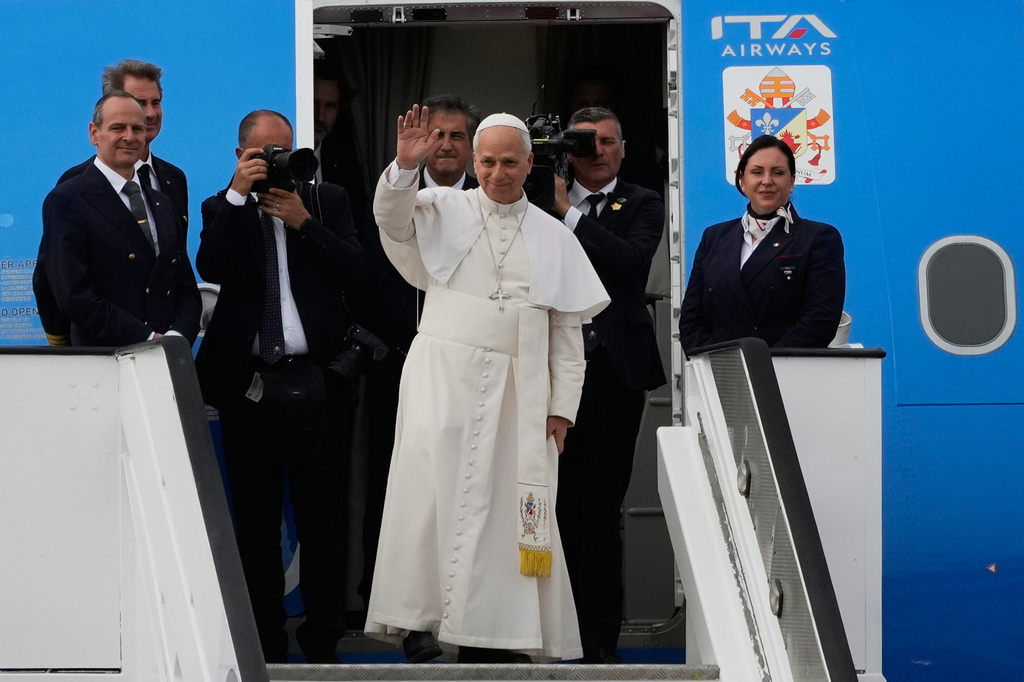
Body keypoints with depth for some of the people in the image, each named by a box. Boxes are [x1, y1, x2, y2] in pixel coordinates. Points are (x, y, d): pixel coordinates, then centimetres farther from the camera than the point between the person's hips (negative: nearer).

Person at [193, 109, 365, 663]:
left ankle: (323, 647, 10)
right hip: (249, 385, 0)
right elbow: (211, 269, -11)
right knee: (256, 528, 5)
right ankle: (266, 650, 11)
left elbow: (355, 271, -3)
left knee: (323, 524, 3)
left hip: (318, 384, 0)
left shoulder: (327, 202, 9)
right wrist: (237, 194, -13)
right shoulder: (223, 209, 8)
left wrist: (303, 221, -11)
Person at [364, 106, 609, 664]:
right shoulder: (444, 210, 7)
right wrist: (405, 167, -30)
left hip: (518, 389, 2)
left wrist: (562, 406, 3)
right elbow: (393, 218, -12)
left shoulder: (553, 237, 11)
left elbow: (567, 330, 9)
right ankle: (420, 621, -4)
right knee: (432, 490, -6)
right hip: (443, 378, -1)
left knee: (508, 504, -1)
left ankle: (498, 631, 3)